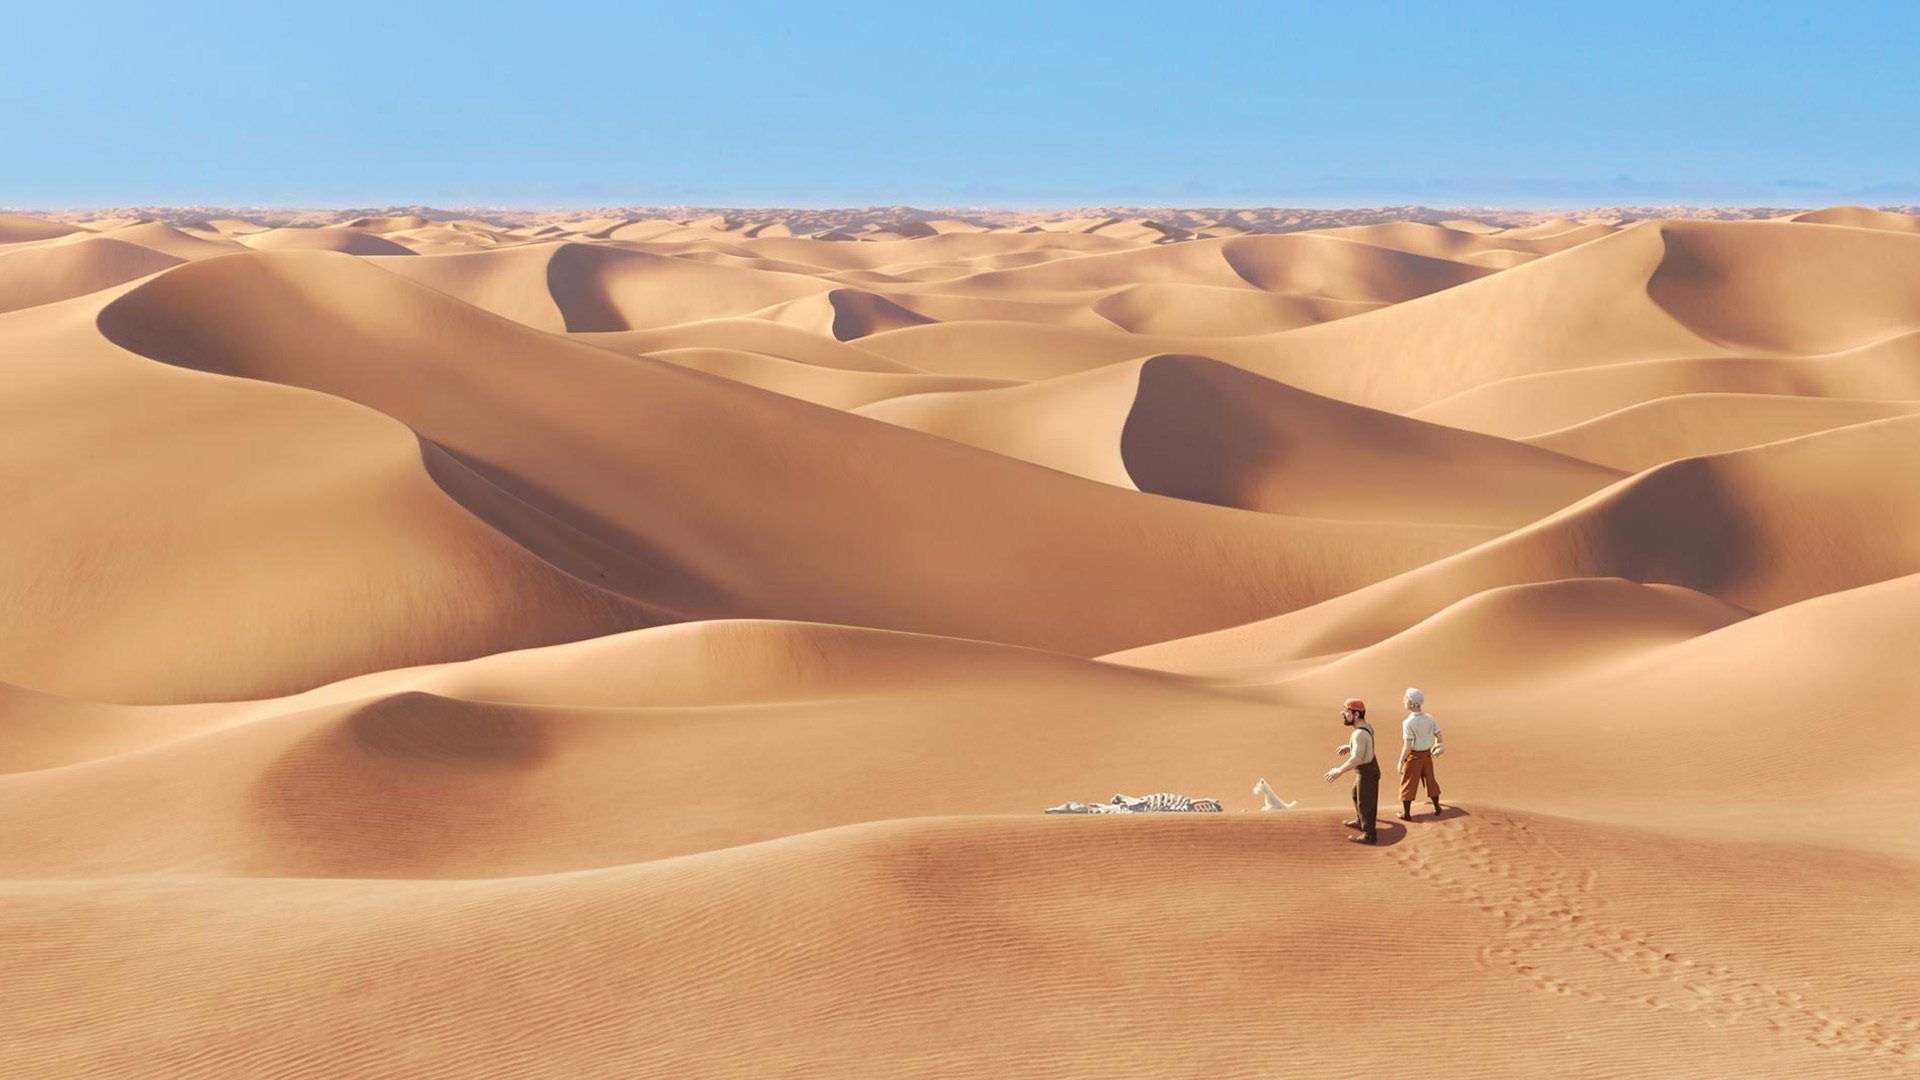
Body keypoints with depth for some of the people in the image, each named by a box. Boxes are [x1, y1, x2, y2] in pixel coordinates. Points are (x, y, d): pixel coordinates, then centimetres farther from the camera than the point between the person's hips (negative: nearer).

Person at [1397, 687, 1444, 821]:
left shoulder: (1408, 723, -24)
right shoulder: (1430, 719, -6)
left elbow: (1407, 746, -25)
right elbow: (1439, 737, 5)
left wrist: (1401, 761, -14)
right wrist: (1435, 747, 26)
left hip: (1413, 756, -5)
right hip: (1427, 754, 5)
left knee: (1408, 783, 10)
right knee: (1430, 780, 22)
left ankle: (1406, 813, 18)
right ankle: (1437, 808, 34)